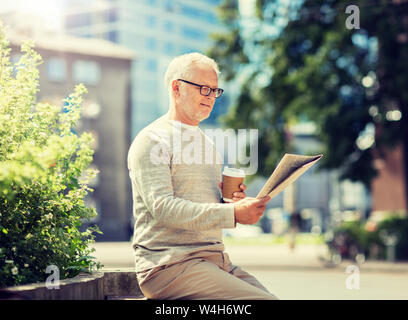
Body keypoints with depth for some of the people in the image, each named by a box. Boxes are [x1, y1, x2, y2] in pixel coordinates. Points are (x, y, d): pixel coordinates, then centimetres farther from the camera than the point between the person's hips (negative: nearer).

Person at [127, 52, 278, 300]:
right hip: (170, 262, -8)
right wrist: (232, 213, -24)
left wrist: (232, 200, 4)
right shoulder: (152, 140, -3)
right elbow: (162, 207, -17)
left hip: (216, 260, 8)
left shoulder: (206, 142, 23)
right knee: (262, 300, -24)